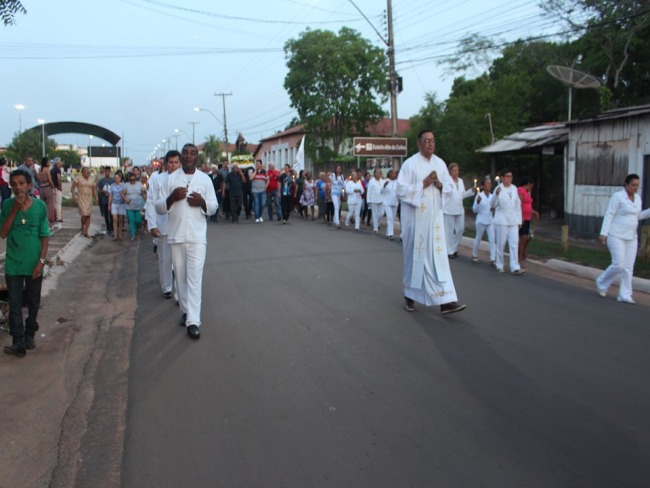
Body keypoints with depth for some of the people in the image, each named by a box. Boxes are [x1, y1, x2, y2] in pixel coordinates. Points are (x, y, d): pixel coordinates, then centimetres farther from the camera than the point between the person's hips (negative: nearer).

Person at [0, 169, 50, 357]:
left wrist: (41, 260, -10)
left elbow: (45, 236, -3)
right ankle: (18, 342, 4)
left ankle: (30, 333, 33)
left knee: (33, 302, 14)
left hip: (34, 264, 0)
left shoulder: (40, 206, -6)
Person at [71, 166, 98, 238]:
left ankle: (86, 232, 10)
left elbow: (94, 189, 11)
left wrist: (96, 197, -3)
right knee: (84, 214, -14)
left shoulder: (91, 179, 10)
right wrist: (73, 195, -20)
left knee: (88, 215, 1)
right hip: (81, 199, -4)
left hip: (89, 199, 4)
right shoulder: (78, 178, -3)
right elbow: (73, 187, -6)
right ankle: (82, 228, 14)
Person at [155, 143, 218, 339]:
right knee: (180, 276, 10)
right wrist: (172, 197, -14)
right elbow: (159, 207, 5)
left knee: (195, 277, -7)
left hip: (197, 236, -2)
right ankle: (186, 311, 27)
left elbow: (213, 207, 8)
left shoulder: (205, 179, 5)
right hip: (176, 236, 2)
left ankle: (193, 321, -10)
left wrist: (202, 202, -13)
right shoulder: (170, 179, 6)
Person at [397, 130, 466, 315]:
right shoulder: (410, 164, -7)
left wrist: (440, 185, -8)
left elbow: (450, 186, 13)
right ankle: (409, 295, 24)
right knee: (415, 255, 6)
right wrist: (423, 184, -18)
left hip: (434, 217, 4)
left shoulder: (440, 163, 8)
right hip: (415, 218, -4)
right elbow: (401, 190, -12)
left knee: (438, 256, -1)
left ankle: (445, 301, -1)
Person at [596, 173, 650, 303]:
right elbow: (609, 215, -13)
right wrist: (603, 233, -18)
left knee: (628, 267, 2)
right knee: (619, 265, -13)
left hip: (630, 237, 7)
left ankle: (625, 295, 6)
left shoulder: (637, 198, 11)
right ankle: (602, 283, 12)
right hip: (616, 236, -7)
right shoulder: (617, 196, -11)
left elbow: (638, 216, 20)